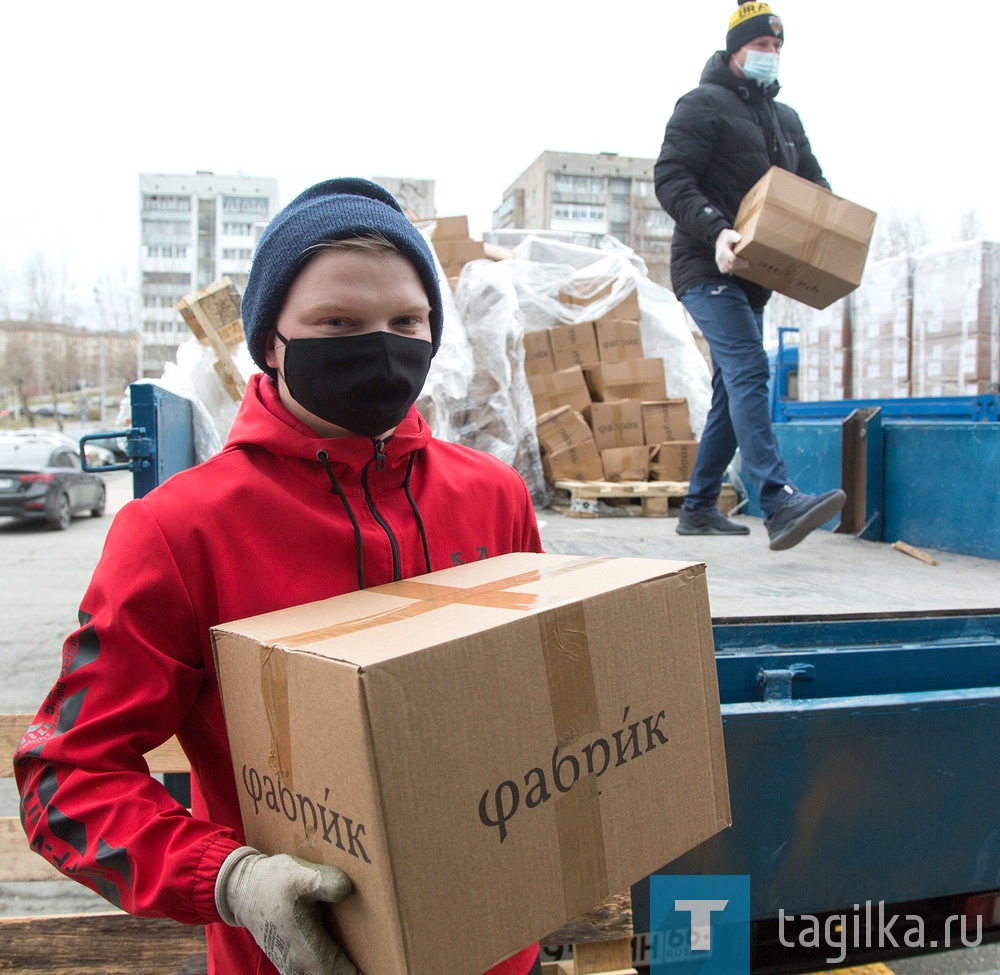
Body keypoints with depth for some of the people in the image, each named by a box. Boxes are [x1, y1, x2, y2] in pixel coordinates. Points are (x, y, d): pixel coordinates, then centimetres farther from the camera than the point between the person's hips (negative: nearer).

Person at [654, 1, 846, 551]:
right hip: (707, 270, -8)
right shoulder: (703, 105, -1)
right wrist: (714, 230, -28)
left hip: (752, 275, 9)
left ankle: (699, 507, 17)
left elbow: (814, 186, 25)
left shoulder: (786, 119, 23)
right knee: (748, 371, -23)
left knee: (733, 389, 8)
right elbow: (670, 179, -13)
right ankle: (780, 504, -31)